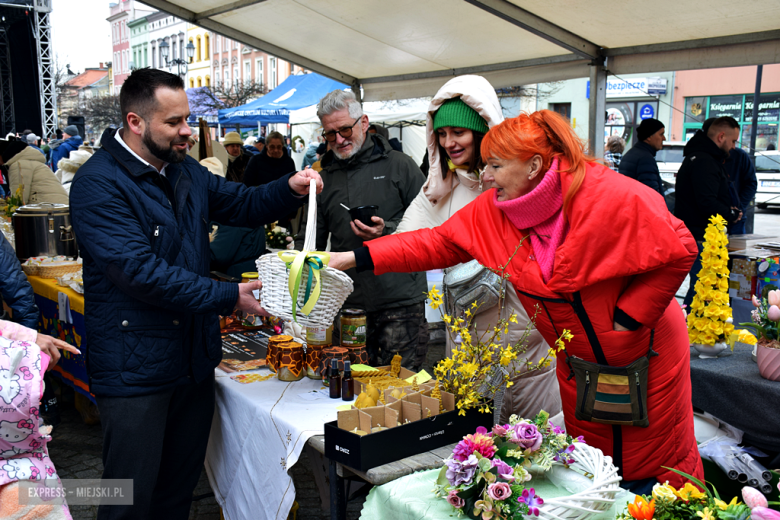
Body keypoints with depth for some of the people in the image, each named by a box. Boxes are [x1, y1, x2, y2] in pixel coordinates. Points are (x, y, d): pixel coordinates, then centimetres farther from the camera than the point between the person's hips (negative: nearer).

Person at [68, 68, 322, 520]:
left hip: (195, 358, 8)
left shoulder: (186, 172, 9)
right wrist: (229, 297, -22)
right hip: (135, 368, -7)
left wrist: (290, 188, -1)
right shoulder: (99, 184, -16)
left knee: (182, 484, 20)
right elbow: (141, 273, -25)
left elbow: (244, 205, 20)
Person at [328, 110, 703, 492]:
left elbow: (677, 249, -19)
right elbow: (437, 243, -5)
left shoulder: (609, 196, -25)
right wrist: (356, 258, -11)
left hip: (645, 354, -4)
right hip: (578, 361, 5)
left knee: (655, 464, 11)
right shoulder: (493, 210, -7)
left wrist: (630, 316, -20)